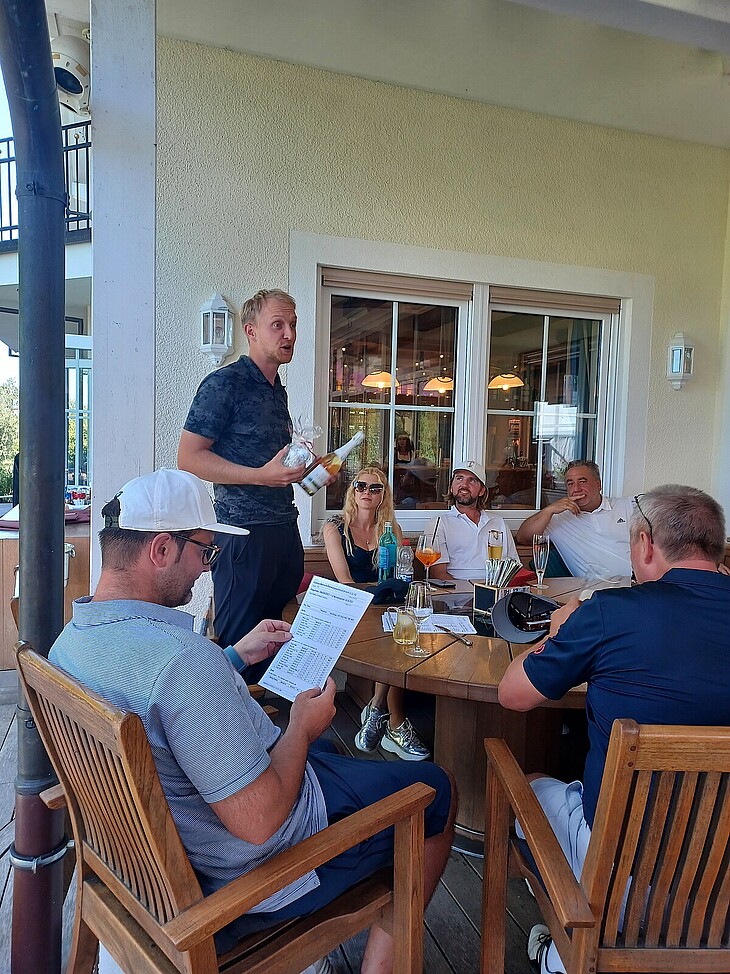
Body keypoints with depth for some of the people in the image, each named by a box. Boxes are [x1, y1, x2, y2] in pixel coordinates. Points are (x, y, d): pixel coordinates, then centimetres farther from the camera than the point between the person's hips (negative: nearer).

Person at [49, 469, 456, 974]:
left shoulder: (69, 642, -6)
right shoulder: (182, 657, -38)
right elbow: (259, 821, -32)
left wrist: (235, 656, 9)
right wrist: (303, 725, -16)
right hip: (252, 869, -8)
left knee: (329, 751, 32)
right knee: (438, 790, 9)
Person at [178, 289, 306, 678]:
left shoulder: (278, 390, 18)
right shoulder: (225, 383, -9)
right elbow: (188, 458, -15)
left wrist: (309, 468, 11)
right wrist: (262, 475, -22)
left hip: (285, 528, 8)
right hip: (244, 532, -8)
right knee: (236, 641, 1)